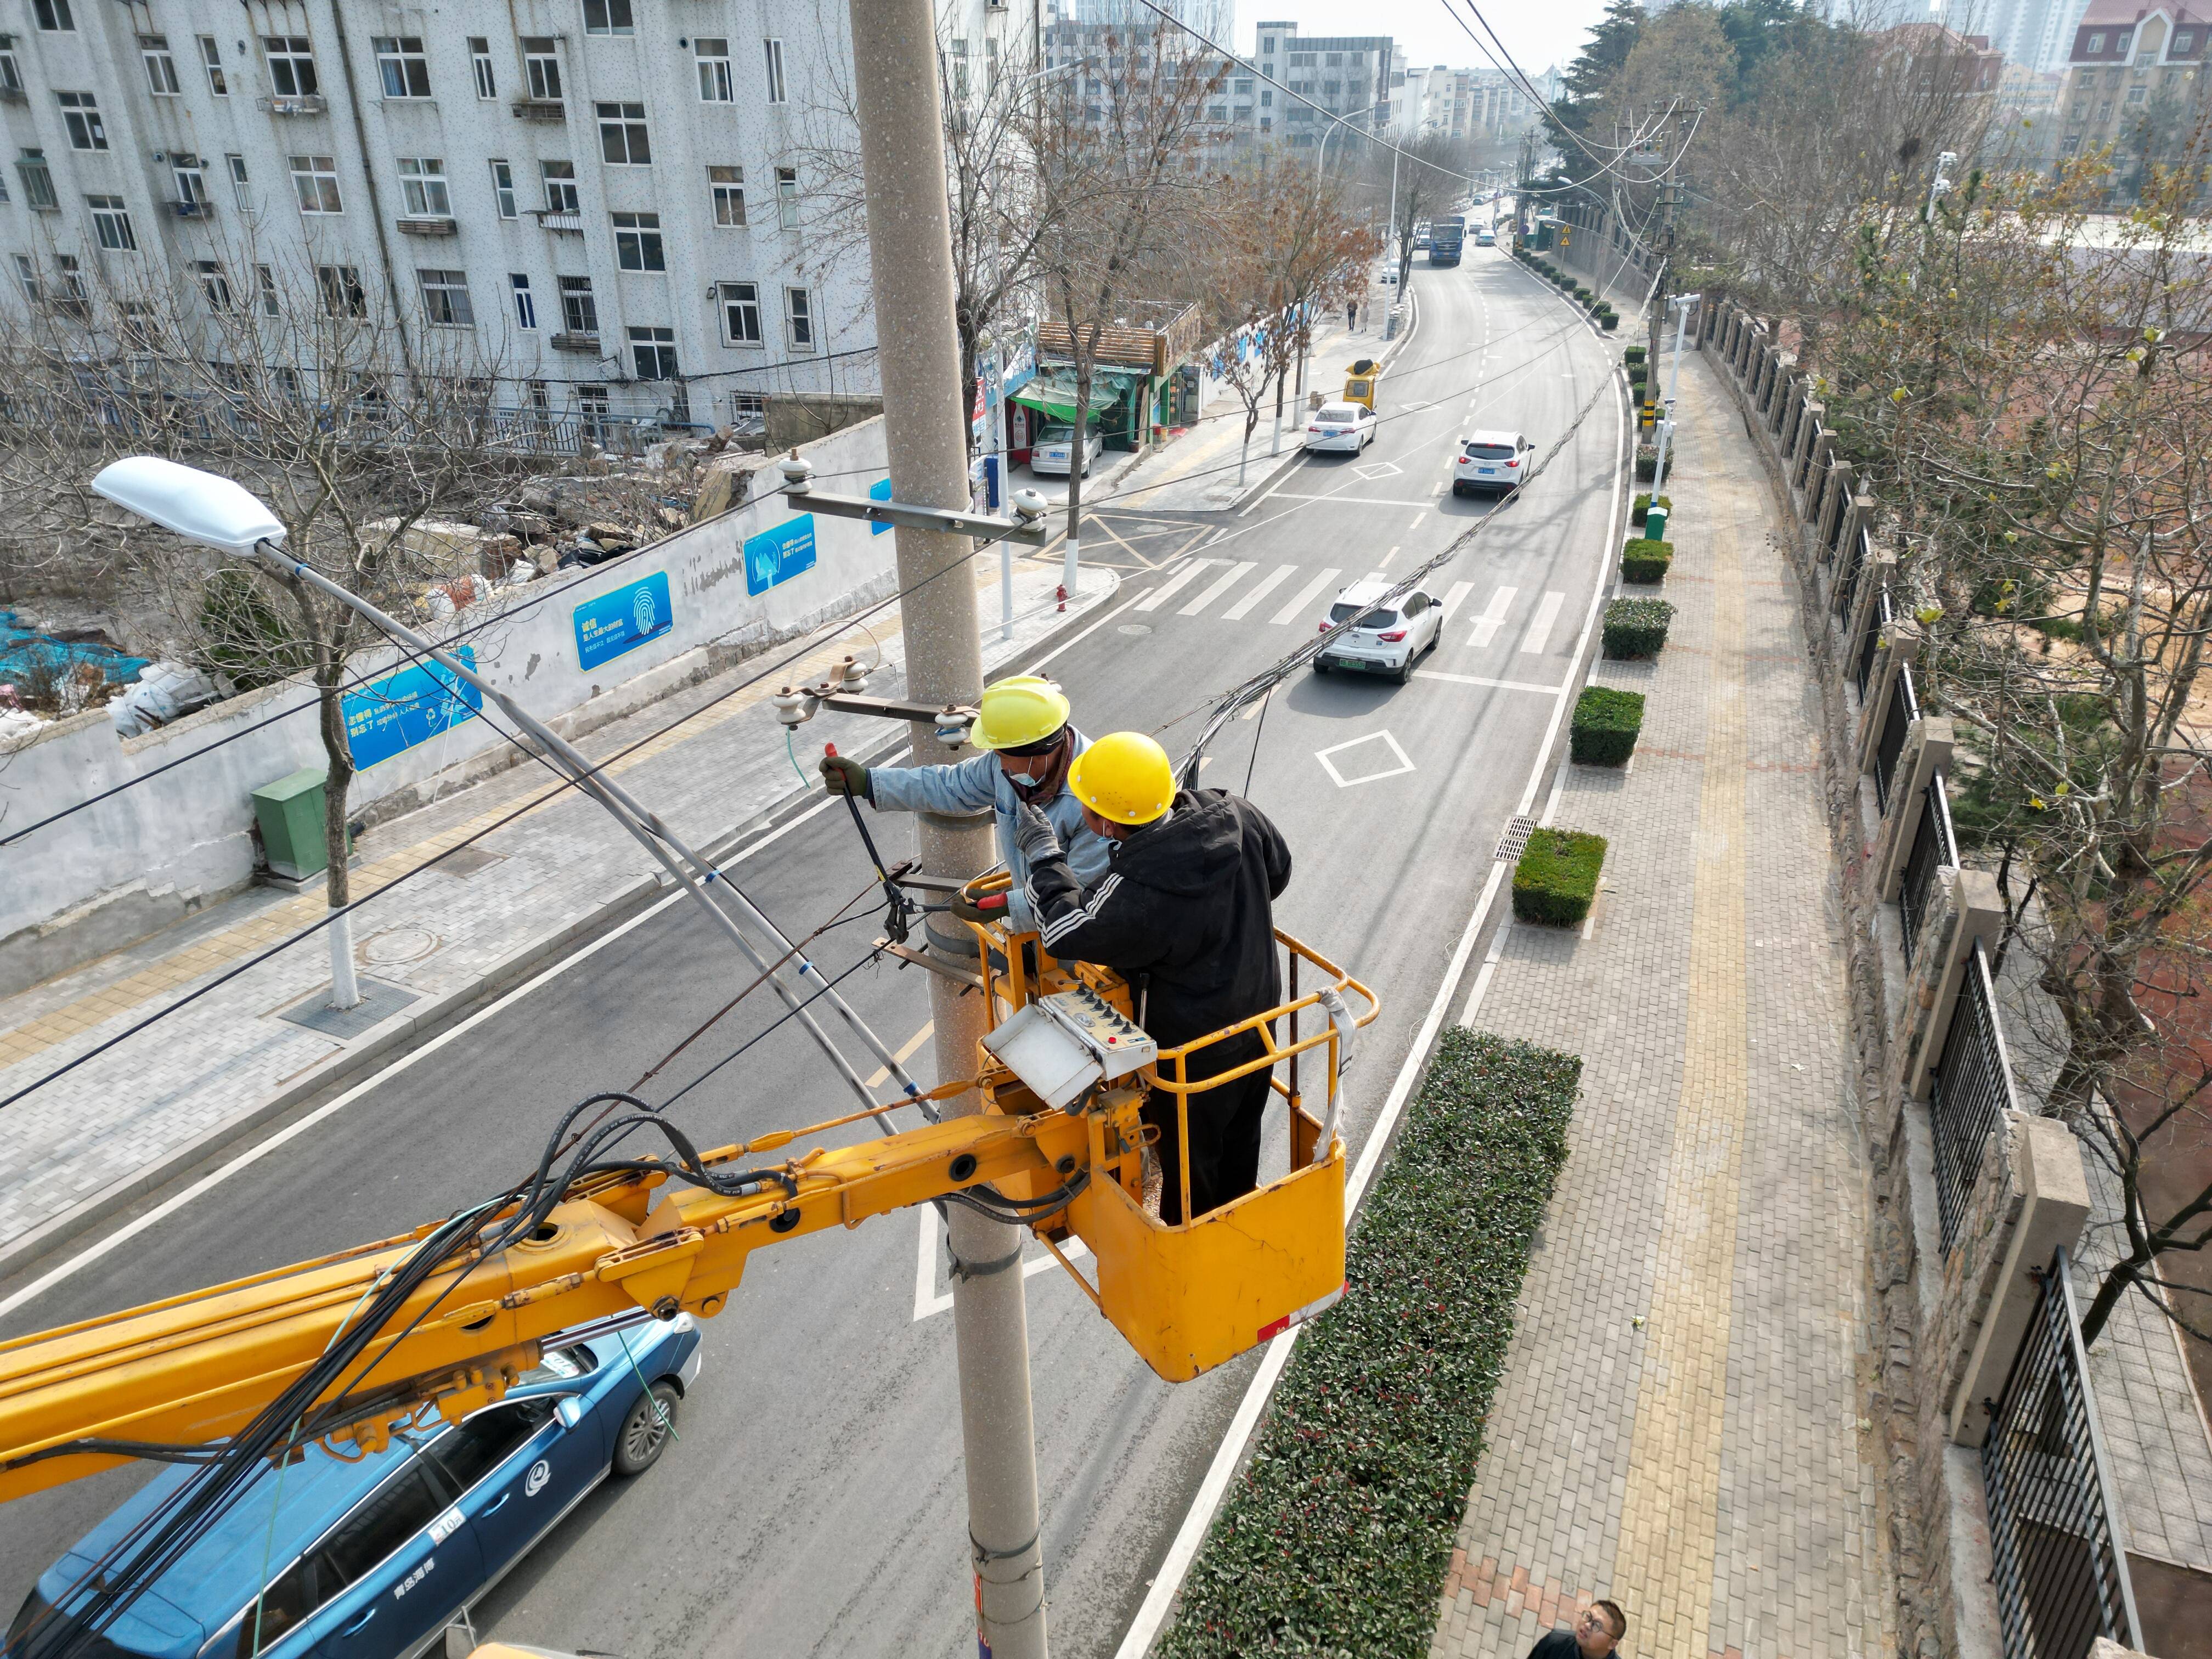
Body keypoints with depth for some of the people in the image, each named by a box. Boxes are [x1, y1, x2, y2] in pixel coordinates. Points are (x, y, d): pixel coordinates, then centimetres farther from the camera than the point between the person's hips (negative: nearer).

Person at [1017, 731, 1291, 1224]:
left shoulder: (1138, 891, -38)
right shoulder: (1234, 814, -18)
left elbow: (1066, 934, -22)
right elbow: (1278, 871, 2)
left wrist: (1044, 855, -11)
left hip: (1192, 1049, -7)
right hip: (1257, 1015, 7)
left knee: (1188, 1162, 19)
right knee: (1239, 1141, 29)